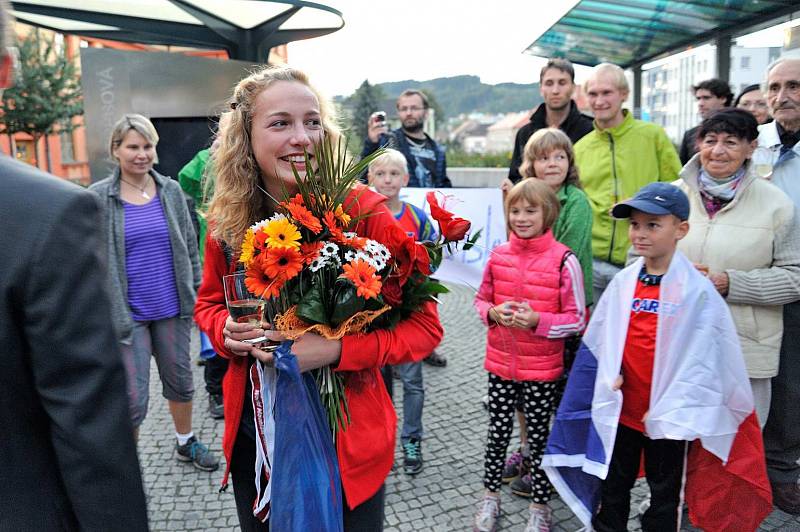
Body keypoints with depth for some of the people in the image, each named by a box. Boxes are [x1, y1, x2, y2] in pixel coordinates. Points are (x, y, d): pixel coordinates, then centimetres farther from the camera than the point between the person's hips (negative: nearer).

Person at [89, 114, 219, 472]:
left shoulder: (171, 191, 3)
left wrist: (197, 293, 6)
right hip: (128, 314, -3)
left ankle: (186, 443, 41)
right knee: (133, 400, 0)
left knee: (180, 381, 19)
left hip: (172, 308, 4)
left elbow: (189, 246, 8)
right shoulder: (98, 198, -6)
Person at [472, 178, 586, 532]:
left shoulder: (564, 260, -13)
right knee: (498, 432, 15)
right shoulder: (498, 255, -1)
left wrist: (537, 320, -23)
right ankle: (491, 496, 36)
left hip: (542, 367, -3)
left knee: (538, 435, 13)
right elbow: (481, 300, 9)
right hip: (501, 361, 3)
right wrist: (494, 312, -13)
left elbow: (576, 319, -9)